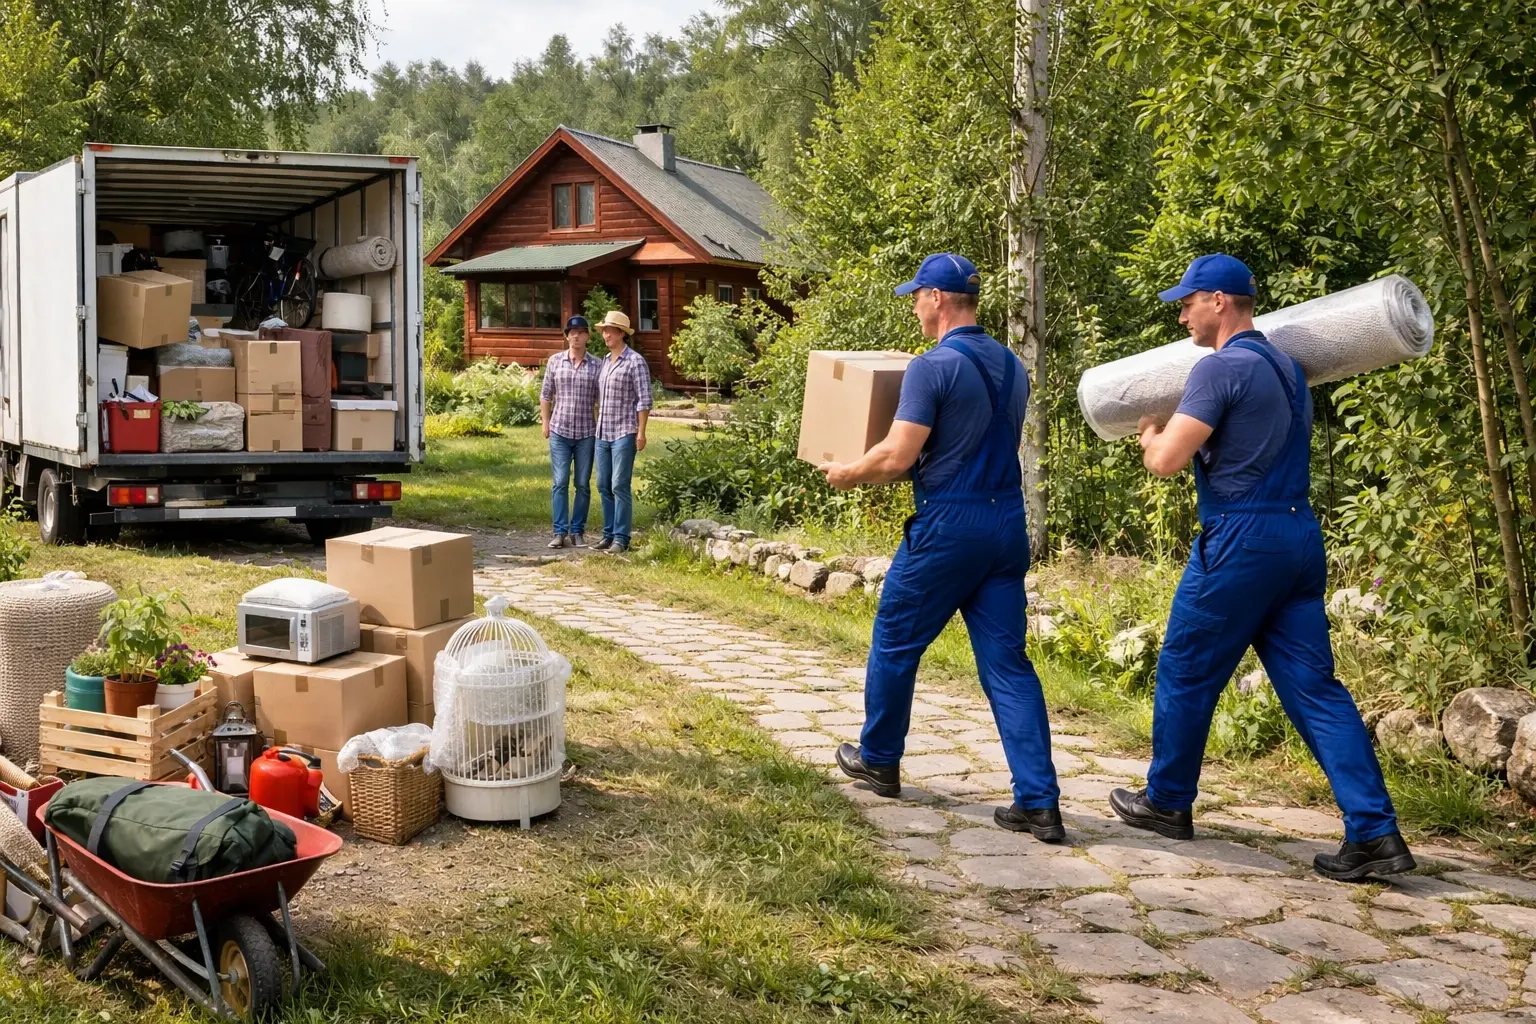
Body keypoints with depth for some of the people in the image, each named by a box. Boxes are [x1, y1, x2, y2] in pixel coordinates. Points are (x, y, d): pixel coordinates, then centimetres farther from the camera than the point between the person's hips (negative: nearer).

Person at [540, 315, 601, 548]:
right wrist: (545, 422, 5)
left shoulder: (596, 365, 2)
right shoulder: (555, 361, 3)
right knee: (560, 483, -3)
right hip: (560, 432, 0)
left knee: (583, 485, 5)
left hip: (587, 433, 0)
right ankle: (560, 532, 0)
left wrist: (600, 427, 0)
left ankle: (577, 531, 14)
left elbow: (600, 400, 4)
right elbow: (545, 395, 9)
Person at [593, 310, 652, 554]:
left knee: (619, 486, -9)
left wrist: (641, 432, -14)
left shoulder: (635, 361, -7)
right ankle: (609, 534, 17)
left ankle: (621, 539, -4)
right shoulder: (605, 361, 14)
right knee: (603, 486, 9)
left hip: (624, 433, -7)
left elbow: (644, 400, -10)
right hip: (603, 433, 7)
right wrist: (596, 426, 15)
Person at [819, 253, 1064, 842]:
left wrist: (848, 474, 2)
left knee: (895, 644, 14)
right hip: (1007, 525, 7)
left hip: (947, 527, -7)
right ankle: (1039, 804, -1)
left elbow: (897, 457, -16)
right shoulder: (1012, 367, 11)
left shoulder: (933, 367, -12)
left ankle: (879, 760, 31)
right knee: (1007, 664, 5)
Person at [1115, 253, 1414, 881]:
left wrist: (1150, 436, 8)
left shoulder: (1219, 369, -12)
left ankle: (1167, 802, 23)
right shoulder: (1286, 368, 17)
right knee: (1313, 687, 4)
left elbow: (1167, 460, -14)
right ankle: (1375, 832, -2)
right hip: (1300, 533, 8)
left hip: (1241, 540, -8)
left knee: (1185, 673, 9)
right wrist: (1175, 433, 28)